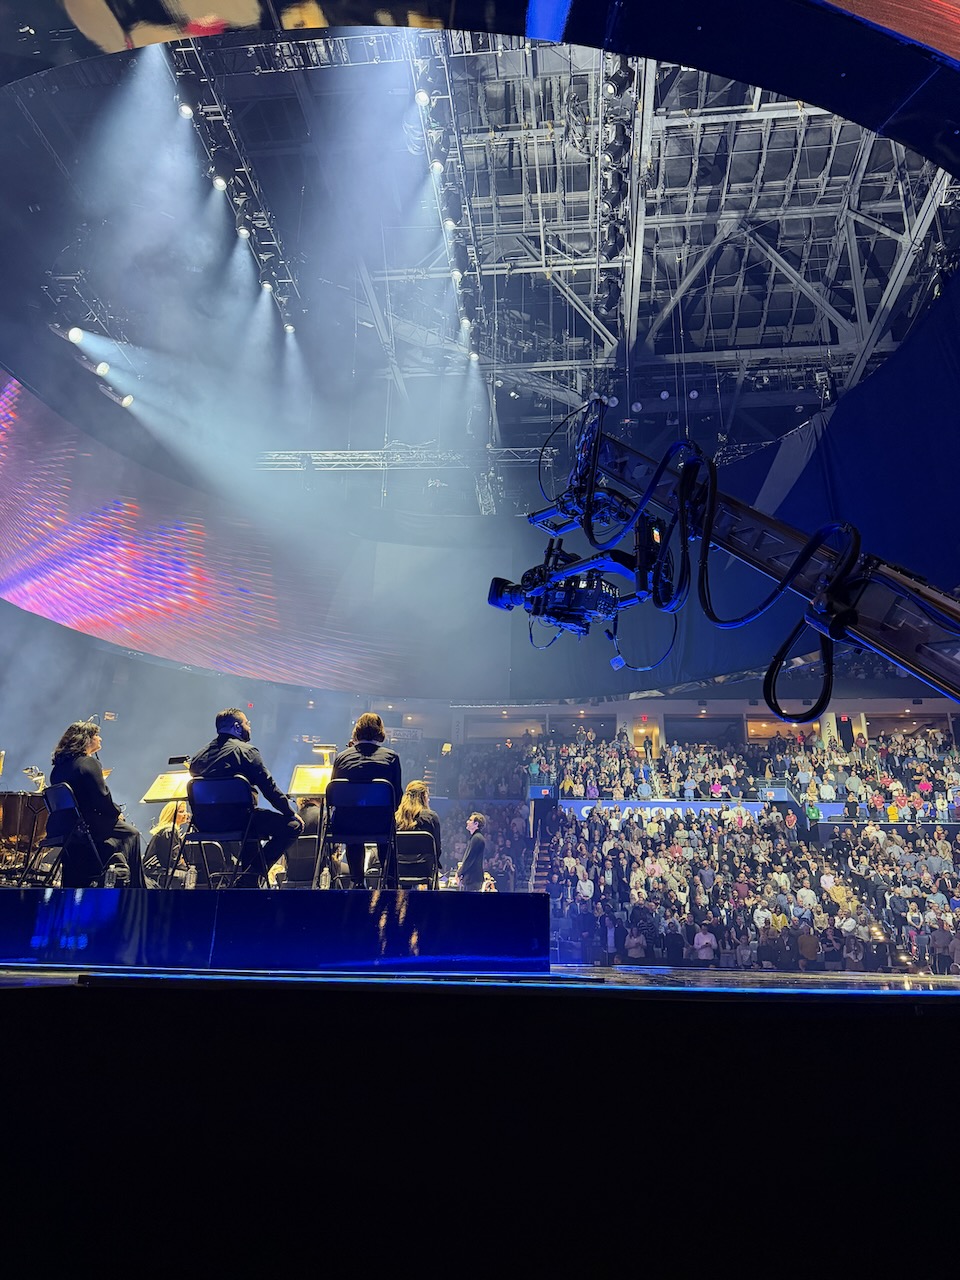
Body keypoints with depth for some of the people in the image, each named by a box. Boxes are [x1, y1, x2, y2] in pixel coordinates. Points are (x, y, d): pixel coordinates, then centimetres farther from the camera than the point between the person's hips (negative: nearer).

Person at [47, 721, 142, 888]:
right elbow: (102, 798, -17)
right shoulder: (89, 763, -15)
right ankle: (133, 886, 11)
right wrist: (117, 813, 1)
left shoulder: (59, 764, 10)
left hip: (58, 827, 8)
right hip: (82, 826, -8)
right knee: (131, 833, 8)